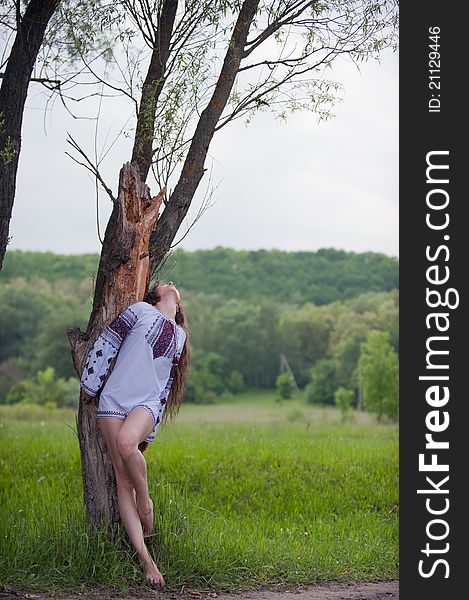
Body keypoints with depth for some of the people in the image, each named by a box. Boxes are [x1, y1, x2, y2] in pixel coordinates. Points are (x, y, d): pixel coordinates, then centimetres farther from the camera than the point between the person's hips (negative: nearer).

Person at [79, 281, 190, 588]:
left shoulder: (180, 335, 18)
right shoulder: (140, 311, 8)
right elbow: (105, 344, 8)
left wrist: (152, 429, 16)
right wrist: (90, 386, 7)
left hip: (147, 402, 1)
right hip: (114, 399, -1)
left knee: (125, 443, -34)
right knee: (123, 481, -8)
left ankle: (145, 500, -9)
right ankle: (145, 559, -9)